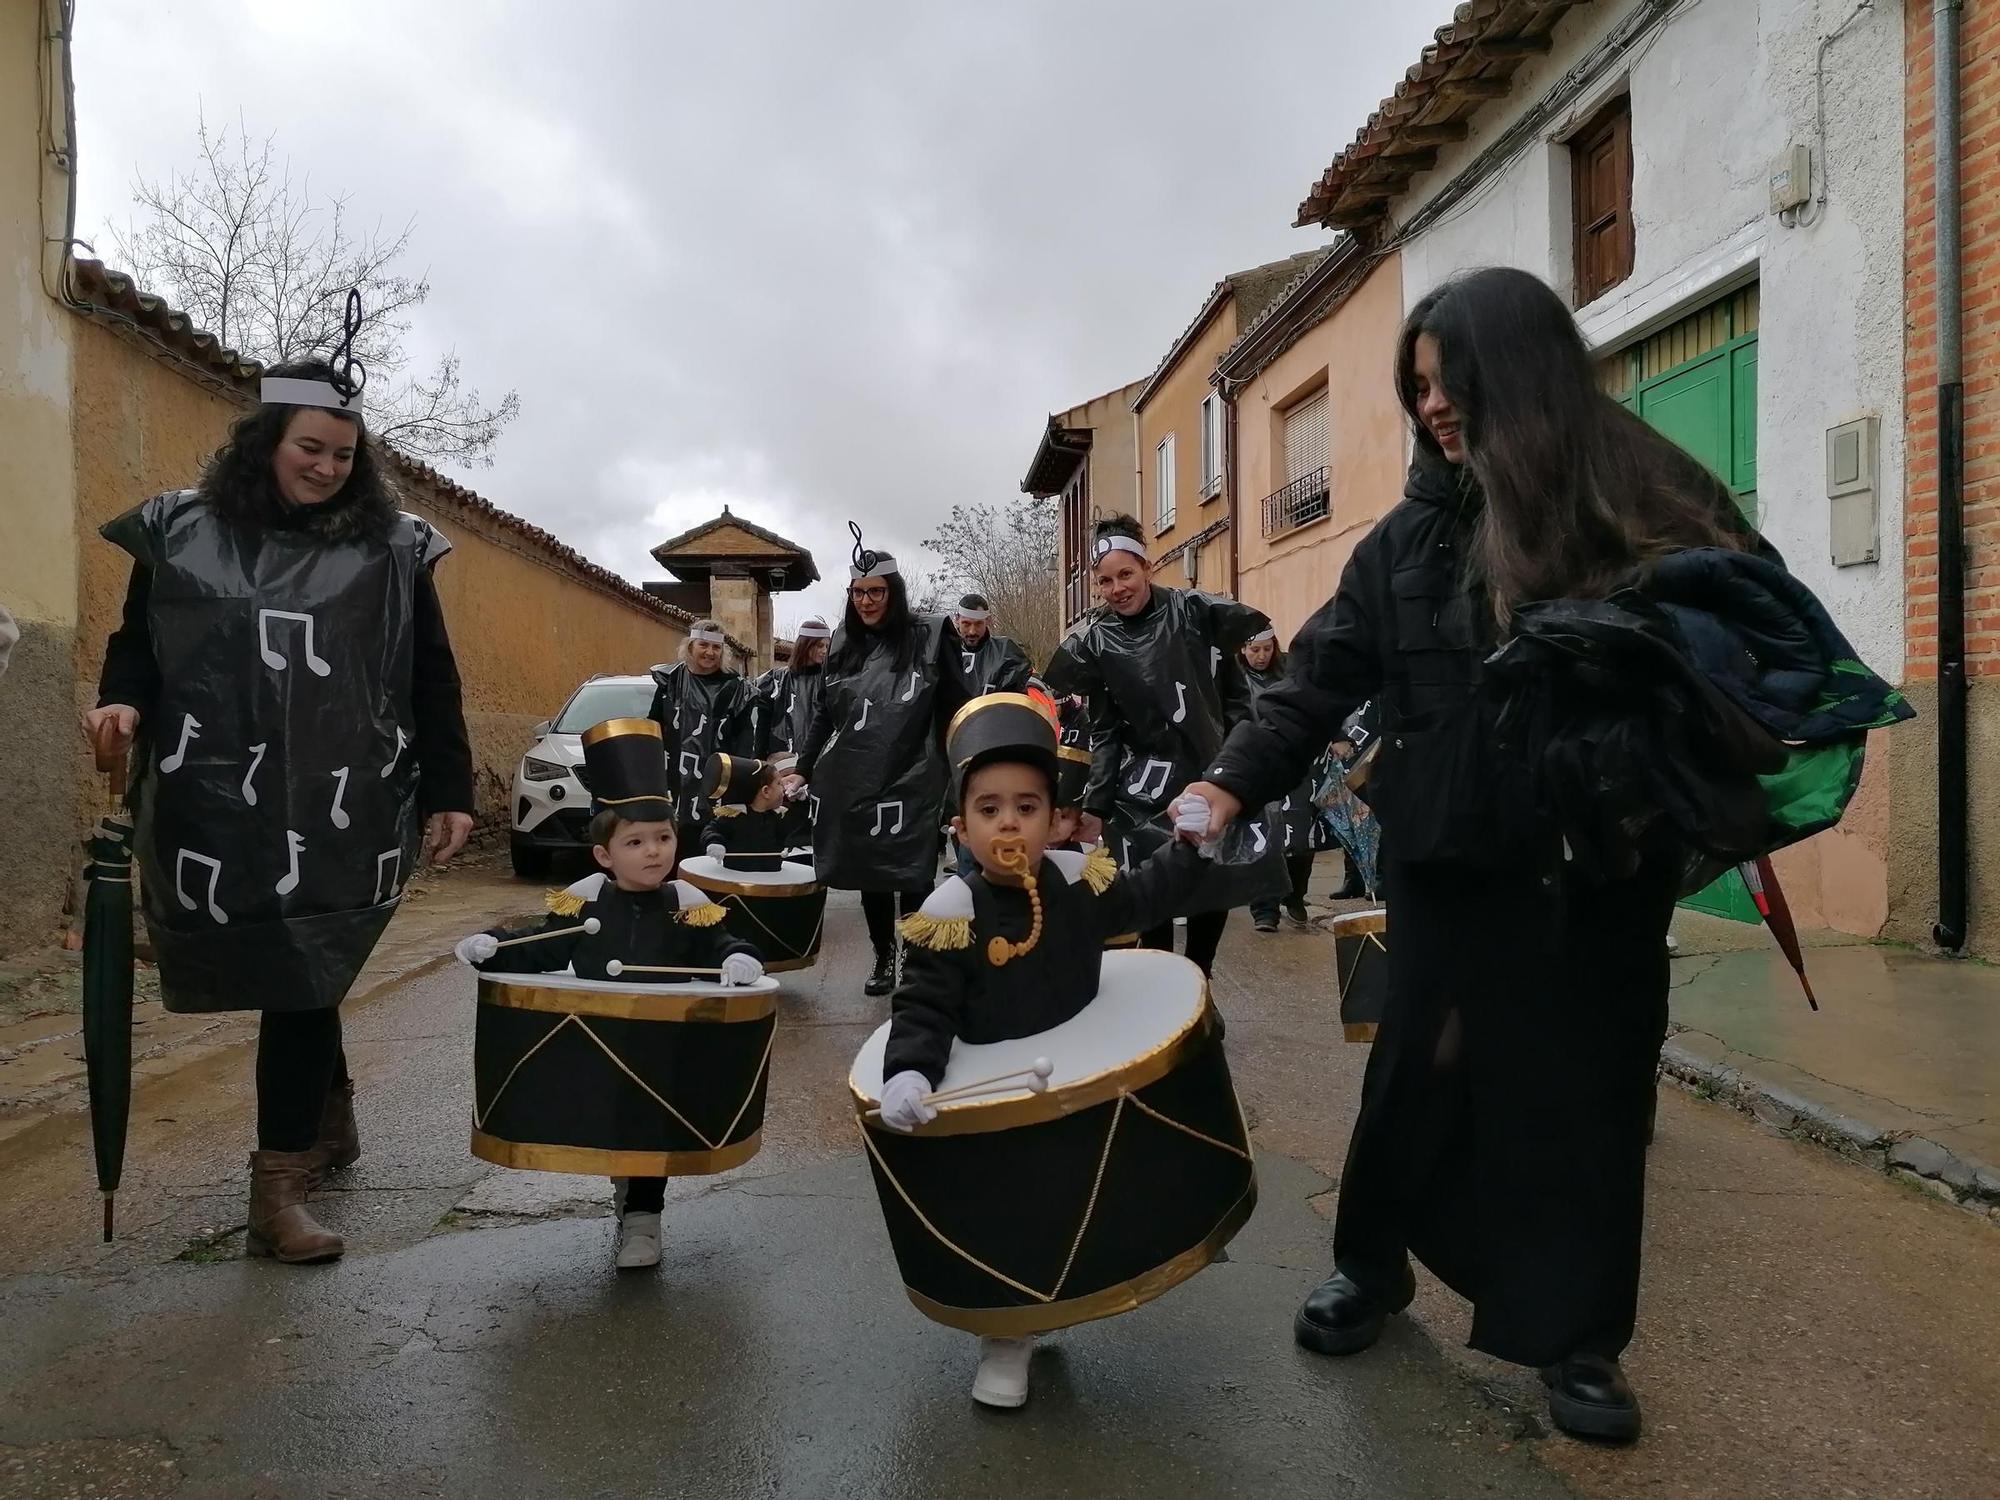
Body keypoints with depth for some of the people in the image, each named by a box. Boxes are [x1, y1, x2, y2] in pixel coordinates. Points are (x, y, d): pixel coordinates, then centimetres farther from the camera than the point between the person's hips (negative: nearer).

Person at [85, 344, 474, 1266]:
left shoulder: (390, 550, 3)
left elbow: (431, 681, 5)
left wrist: (448, 793, 2)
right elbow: (136, 641, 14)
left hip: (338, 810, -2)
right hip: (215, 804, 2)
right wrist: (123, 702, -9)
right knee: (283, 978, 11)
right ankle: (328, 1119, 35)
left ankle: (278, 1187, 2)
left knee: (299, 981, -5)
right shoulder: (179, 534, 6)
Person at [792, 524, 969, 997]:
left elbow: (955, 709, -2)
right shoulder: (843, 643, 10)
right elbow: (824, 713, 16)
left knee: (911, 876, -2)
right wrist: (803, 771, 14)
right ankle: (883, 958, 26)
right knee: (867, 873, 11)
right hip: (852, 782, 4)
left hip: (909, 782, -4)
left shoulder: (928, 636, -3)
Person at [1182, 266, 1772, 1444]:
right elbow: (1321, 679, 0)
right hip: (1455, 856, 1)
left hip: (1608, 857, 0)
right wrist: (1231, 785, -11)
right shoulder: (1414, 536, 3)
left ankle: (1579, 1333, 27)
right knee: (1424, 1064, 9)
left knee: (1592, 1082, 8)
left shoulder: (1656, 499, 0)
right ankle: (1370, 1266, 32)